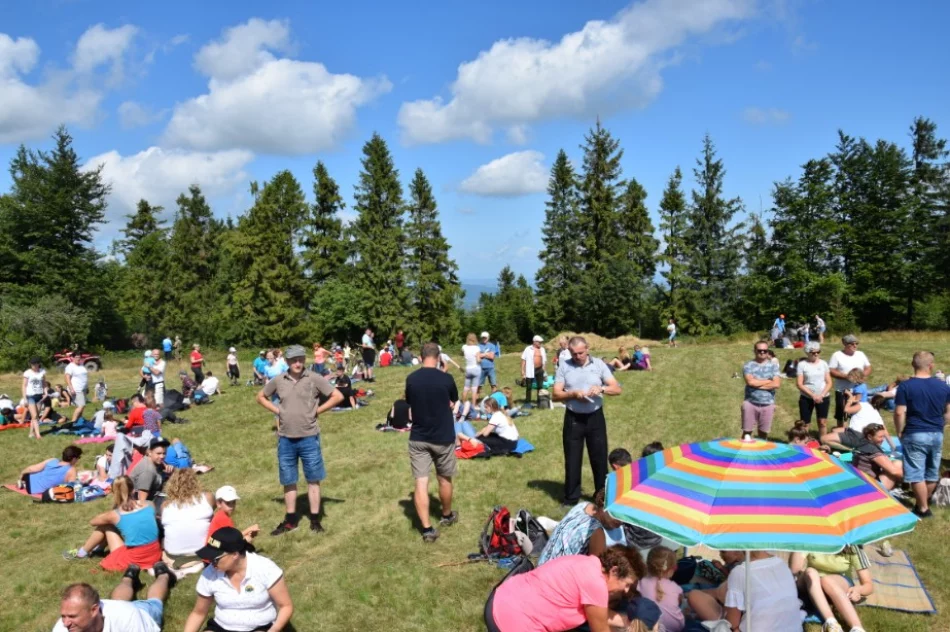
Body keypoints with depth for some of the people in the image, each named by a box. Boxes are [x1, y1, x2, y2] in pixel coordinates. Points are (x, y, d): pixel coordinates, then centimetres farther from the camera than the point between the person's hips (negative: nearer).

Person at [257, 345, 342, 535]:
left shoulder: (314, 379, -8)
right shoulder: (278, 381, 0)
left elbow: (338, 396, -7)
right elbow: (261, 397, 16)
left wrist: (317, 410, -8)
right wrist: (277, 411, 2)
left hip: (309, 438, -3)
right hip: (285, 439, 3)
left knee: (313, 479, 7)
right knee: (288, 481, 13)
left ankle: (315, 520, 17)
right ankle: (290, 520, 26)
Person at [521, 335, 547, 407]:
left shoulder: (542, 349, 10)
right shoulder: (528, 349, -4)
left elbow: (544, 360, 17)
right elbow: (523, 360, -4)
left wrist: (543, 369, 13)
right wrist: (522, 370, -9)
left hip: (540, 370, 4)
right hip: (530, 371, -4)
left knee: (540, 386, 9)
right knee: (529, 387, 2)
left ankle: (540, 402, 20)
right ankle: (527, 402, 10)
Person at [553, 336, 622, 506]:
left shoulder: (599, 364, -1)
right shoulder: (564, 367, -1)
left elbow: (617, 389, -3)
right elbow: (555, 395, -4)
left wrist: (601, 389, -23)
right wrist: (573, 394, -21)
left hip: (595, 417, 0)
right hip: (573, 419, 0)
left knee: (599, 458, 9)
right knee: (572, 460, 7)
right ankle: (570, 499, 18)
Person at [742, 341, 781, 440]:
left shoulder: (773, 366, 6)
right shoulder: (748, 365, 1)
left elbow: (776, 384, -8)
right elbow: (750, 382, -15)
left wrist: (757, 384, -9)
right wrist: (768, 381, -6)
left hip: (767, 404, 2)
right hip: (750, 403, -2)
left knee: (763, 433, 10)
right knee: (747, 431, 1)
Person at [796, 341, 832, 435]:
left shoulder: (823, 363, 3)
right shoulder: (802, 364, -5)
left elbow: (829, 382, 3)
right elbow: (799, 384, -9)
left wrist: (821, 395, -12)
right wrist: (813, 395, -15)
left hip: (823, 398, 2)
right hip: (806, 398, -2)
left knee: (823, 422, 4)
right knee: (804, 423, 2)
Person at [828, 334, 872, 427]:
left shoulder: (861, 354, 7)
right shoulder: (837, 355, -8)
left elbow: (868, 368, 9)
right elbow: (831, 371, -13)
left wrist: (862, 375, -12)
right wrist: (846, 376, -23)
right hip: (842, 391, -4)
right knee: (841, 416, 7)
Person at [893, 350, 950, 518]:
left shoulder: (905, 386, -14)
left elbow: (900, 413, -15)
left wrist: (899, 432, 0)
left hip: (915, 435, -5)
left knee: (917, 473, 4)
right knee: (932, 472, 19)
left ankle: (923, 509, 9)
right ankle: (925, 502, 33)